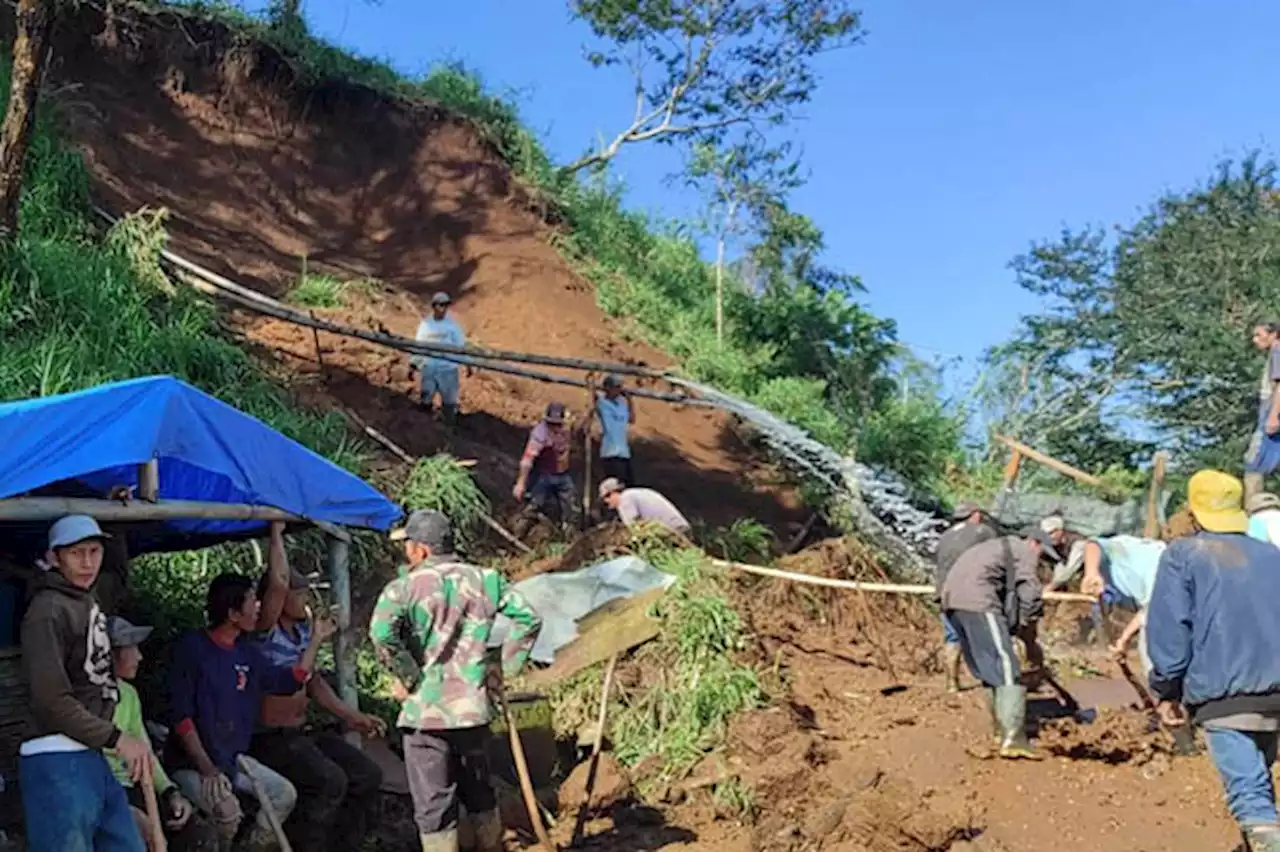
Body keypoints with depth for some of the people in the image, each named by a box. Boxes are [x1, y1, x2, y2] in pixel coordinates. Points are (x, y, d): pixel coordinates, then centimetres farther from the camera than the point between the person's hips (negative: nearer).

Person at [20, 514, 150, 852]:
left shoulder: (90, 601, 15)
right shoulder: (48, 610, -13)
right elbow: (51, 699, -18)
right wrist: (116, 738, -17)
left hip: (93, 757, 10)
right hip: (58, 761, -10)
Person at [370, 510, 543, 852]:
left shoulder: (404, 586, -9)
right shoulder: (483, 579, 3)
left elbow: (382, 633, -26)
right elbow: (528, 619, 1)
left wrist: (406, 677, -12)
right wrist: (504, 669, 6)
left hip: (425, 712, -4)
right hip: (474, 708, 4)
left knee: (434, 805, 6)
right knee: (479, 792, 23)